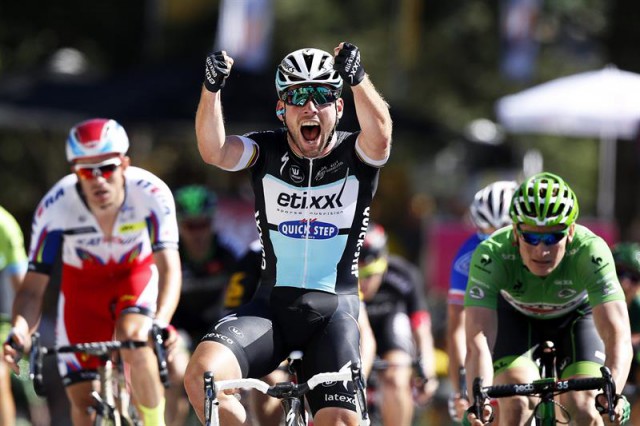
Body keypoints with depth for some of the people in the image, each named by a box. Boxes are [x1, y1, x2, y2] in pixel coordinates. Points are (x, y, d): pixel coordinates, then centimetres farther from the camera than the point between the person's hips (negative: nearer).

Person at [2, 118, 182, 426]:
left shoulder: (151, 194, -31)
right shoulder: (54, 208, -29)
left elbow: (169, 266, -36)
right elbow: (33, 286, -25)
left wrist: (161, 321, -55)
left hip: (137, 275, -1)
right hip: (83, 284, 1)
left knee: (134, 342, -33)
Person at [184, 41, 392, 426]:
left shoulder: (355, 155, -3)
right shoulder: (267, 152, 1)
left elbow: (380, 135, -27)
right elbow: (214, 151, -20)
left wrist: (358, 79, -45)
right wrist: (212, 88, -37)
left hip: (333, 312, -1)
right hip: (271, 307, 1)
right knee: (202, 373, -25)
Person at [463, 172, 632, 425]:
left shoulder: (591, 251, -38)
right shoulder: (490, 255, -38)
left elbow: (618, 336, -46)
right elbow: (478, 341, -45)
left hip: (576, 316, 0)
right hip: (515, 317, 0)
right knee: (517, 404, -24)